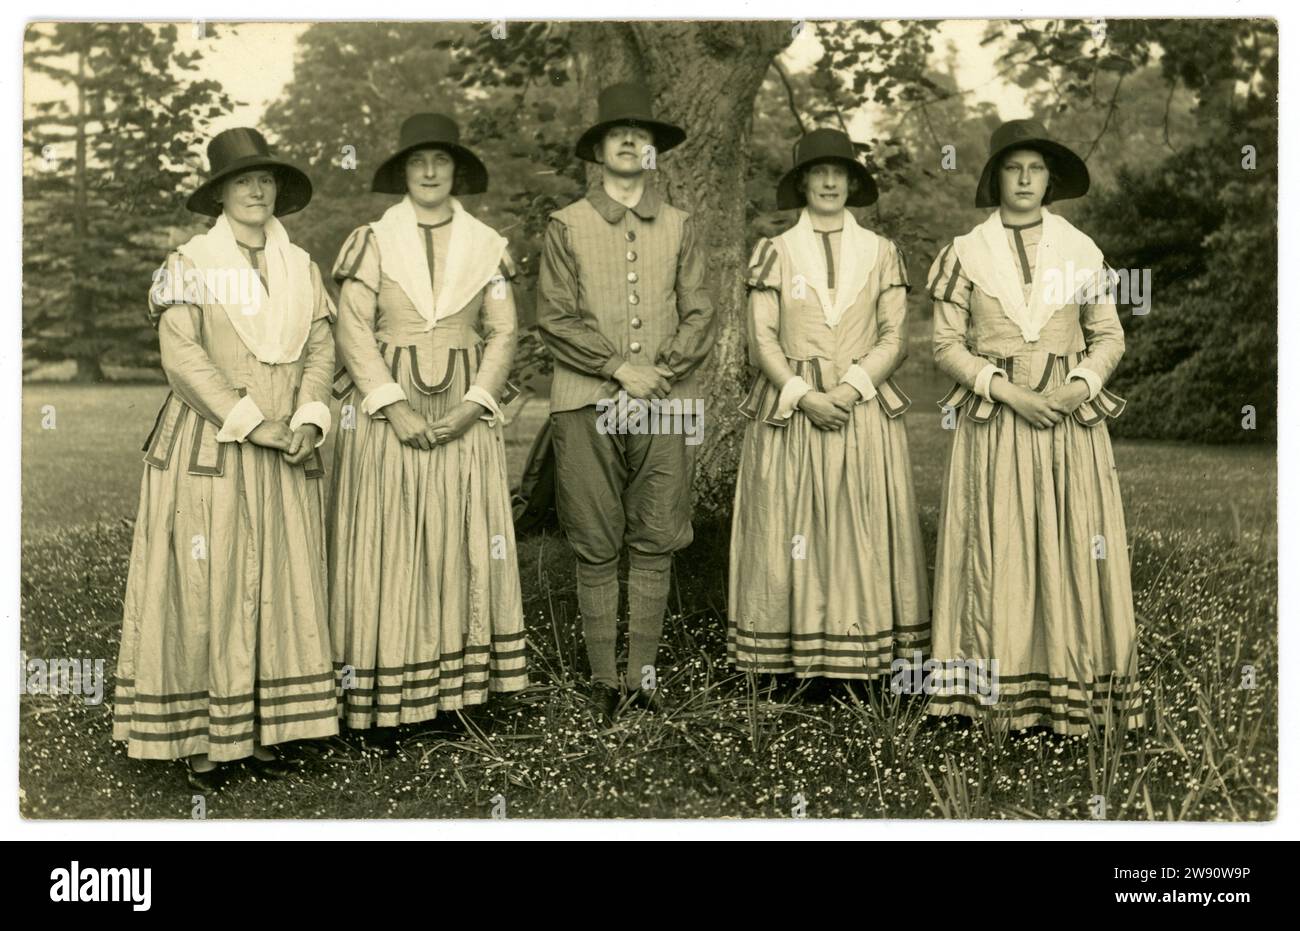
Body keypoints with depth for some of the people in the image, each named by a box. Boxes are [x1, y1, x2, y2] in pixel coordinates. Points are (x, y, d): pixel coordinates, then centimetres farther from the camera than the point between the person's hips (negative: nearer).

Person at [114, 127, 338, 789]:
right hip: (208, 446, -4)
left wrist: (308, 419, -9)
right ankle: (200, 735, 3)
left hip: (286, 454, 4)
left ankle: (263, 729, 10)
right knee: (206, 585, -4)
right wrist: (251, 421, -15)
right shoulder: (189, 265, 0)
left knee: (281, 585, 3)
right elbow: (182, 357, -10)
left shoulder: (301, 267, 13)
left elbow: (320, 347, 8)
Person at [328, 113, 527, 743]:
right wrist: (395, 408, -14)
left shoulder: (487, 245, 9)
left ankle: (455, 686, 10)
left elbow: (502, 334, 5)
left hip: (464, 418, 2)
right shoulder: (372, 242, 3)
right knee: (386, 551, -2)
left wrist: (475, 404, -9)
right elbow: (353, 333, -4)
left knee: (461, 546, 2)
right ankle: (381, 703, 2)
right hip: (386, 414, -2)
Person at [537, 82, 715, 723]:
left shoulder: (678, 226, 14)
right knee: (596, 549, 0)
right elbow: (555, 319, 1)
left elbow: (699, 316, 8)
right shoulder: (567, 227, 8)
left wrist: (663, 371, -8)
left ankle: (643, 674, 8)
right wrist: (620, 368, -9)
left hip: (666, 404, 2)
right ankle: (603, 679, 7)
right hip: (588, 405, -1)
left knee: (655, 544, 1)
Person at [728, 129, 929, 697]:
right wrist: (803, 394, -13)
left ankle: (865, 651, 4)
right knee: (792, 532, -2)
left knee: (865, 533, -1)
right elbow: (762, 340, 0)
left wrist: (852, 387, -12)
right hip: (789, 409, -1)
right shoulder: (775, 252, 7)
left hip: (865, 410, 1)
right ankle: (795, 658, 2)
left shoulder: (881, 253, 10)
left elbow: (895, 339, 4)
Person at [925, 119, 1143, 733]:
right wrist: (1010, 391, -12)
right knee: (999, 551, -2)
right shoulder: (966, 253, 4)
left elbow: (1109, 335, 10)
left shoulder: (1081, 251, 9)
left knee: (1072, 549, 0)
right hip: (993, 423, -1)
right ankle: (1003, 690, 5)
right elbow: (947, 344, 0)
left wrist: (1082, 386, -10)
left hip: (1071, 417, 2)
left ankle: (1073, 687, 9)